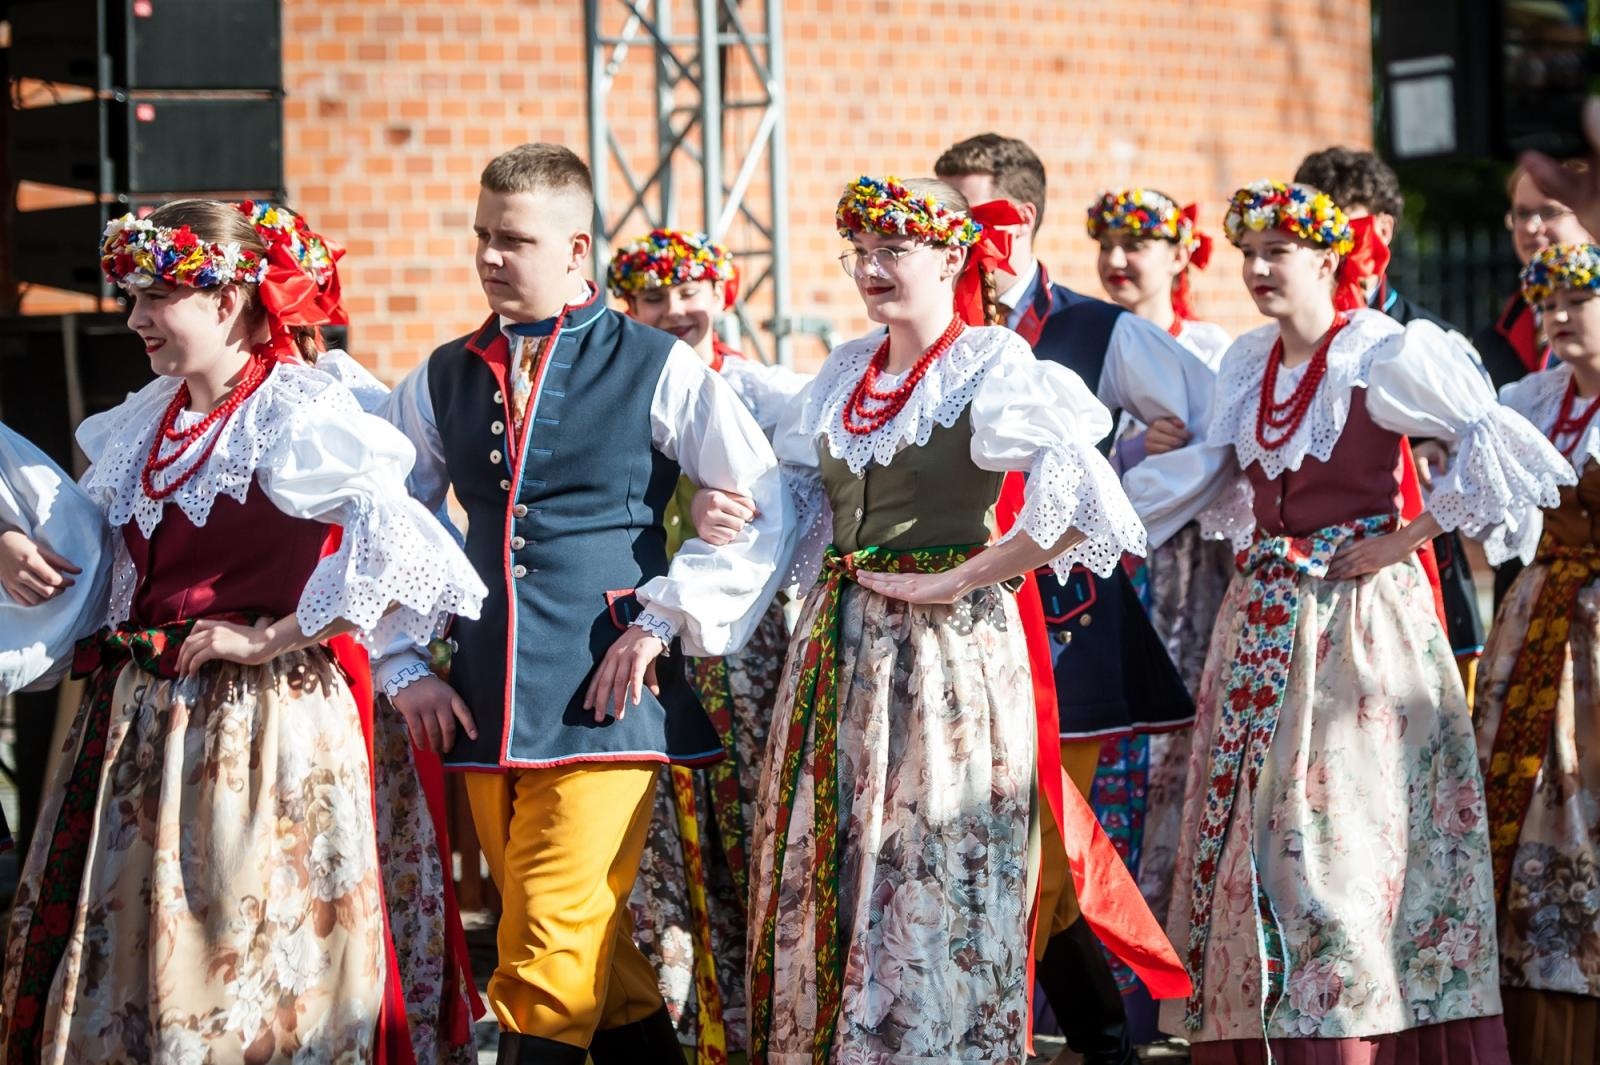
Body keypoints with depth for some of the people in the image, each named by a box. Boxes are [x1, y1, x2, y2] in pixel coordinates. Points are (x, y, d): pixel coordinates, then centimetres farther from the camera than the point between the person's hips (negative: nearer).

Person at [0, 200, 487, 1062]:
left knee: (226, 950, -2)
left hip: (248, 719, -8)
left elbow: (397, 544, -25)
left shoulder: (294, 415, -12)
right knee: (117, 936, 11)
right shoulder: (146, 422, 12)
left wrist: (268, 640, -19)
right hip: (133, 715, 8)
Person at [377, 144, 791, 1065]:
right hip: (486, 708, 5)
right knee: (593, 950, 10)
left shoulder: (657, 367, 0)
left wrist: (664, 619, -6)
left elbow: (765, 513, 0)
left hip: (605, 700, -5)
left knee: (556, 951, -12)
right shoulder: (444, 379, 12)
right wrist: (405, 669, 10)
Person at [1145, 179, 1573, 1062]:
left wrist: (1409, 537, -16)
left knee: (1346, 821, -8)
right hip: (1264, 615, 7)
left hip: (1358, 613, -7)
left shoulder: (1385, 354, -11)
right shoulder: (1248, 362, 11)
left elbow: (1503, 447, -18)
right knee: (1248, 816, 6)